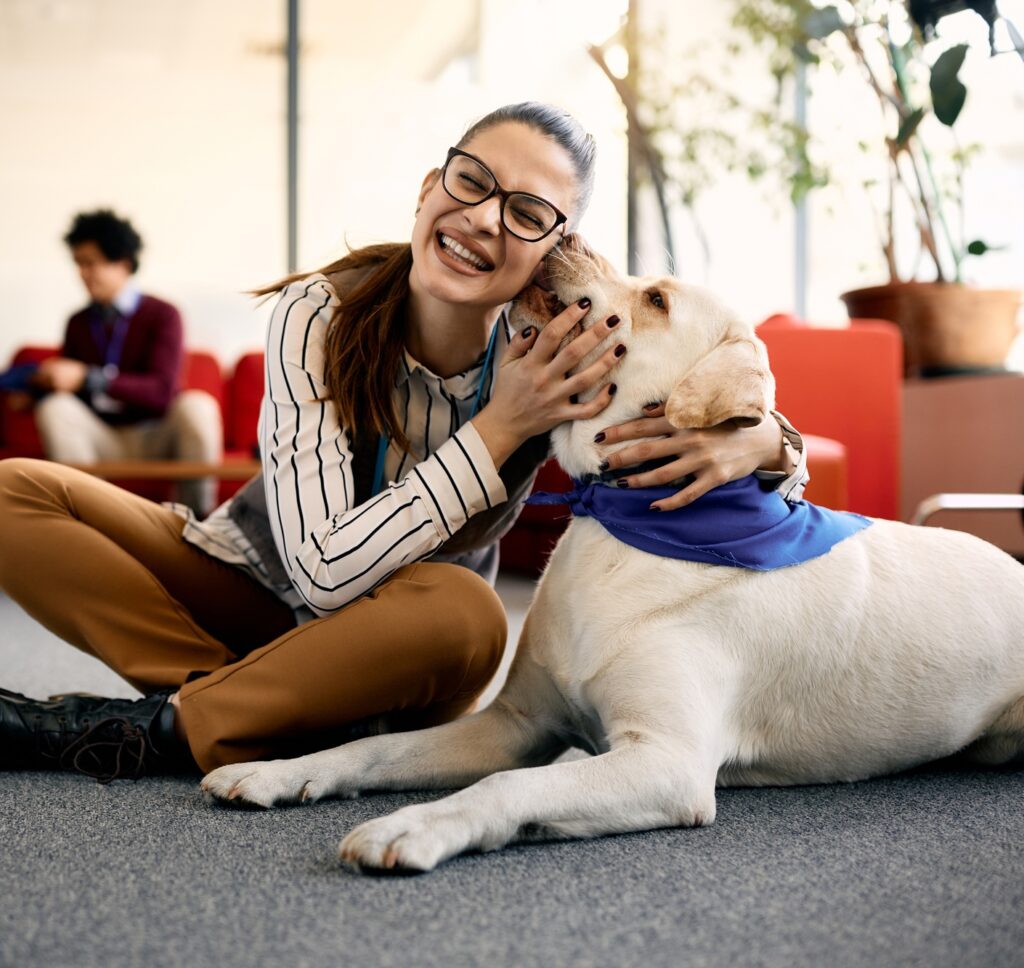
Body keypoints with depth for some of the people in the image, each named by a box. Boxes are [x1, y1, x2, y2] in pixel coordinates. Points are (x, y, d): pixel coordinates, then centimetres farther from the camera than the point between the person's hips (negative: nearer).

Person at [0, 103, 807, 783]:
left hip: (387, 657, 0)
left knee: (463, 613, -36)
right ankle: (275, 723, -20)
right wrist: (497, 430, -35)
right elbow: (324, 575, -31)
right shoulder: (320, 317, -23)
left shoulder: (558, 358, -19)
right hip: (254, 589, 0)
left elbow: (773, 441, -10)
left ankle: (161, 727, -18)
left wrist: (751, 442, -35)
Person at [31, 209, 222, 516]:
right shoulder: (78, 323, 10)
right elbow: (65, 386, 13)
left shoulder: (161, 315, -3)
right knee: (55, 408, -26)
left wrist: (88, 379, -24)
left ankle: (198, 516, -21)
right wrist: (34, 387, -10)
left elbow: (162, 390, -16)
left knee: (196, 406, -33)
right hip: (101, 441, 3)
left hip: (156, 437, -2)